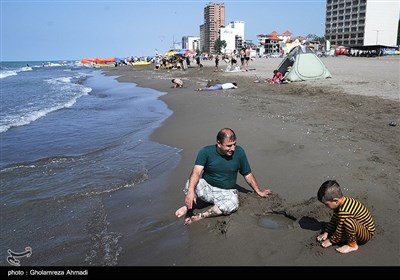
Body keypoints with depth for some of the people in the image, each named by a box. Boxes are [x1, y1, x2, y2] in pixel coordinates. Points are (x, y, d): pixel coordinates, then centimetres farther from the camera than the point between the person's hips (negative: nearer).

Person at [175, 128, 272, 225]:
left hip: (227, 192, 2)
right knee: (192, 184, -34)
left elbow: (248, 174, 6)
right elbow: (196, 172, -26)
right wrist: (191, 191, -43)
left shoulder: (239, 152, -6)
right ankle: (189, 207, -2)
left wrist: (259, 192, 11)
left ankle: (200, 216, -17)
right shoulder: (206, 152, -12)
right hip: (206, 187, -1)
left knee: (233, 203, -35)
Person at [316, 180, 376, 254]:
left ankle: (352, 245, -12)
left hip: (368, 233, -9)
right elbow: (334, 219, 8)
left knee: (348, 222, -35)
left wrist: (330, 241, -7)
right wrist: (326, 233, 7)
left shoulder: (344, 211, -33)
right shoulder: (345, 200, -5)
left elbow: (340, 231, -22)